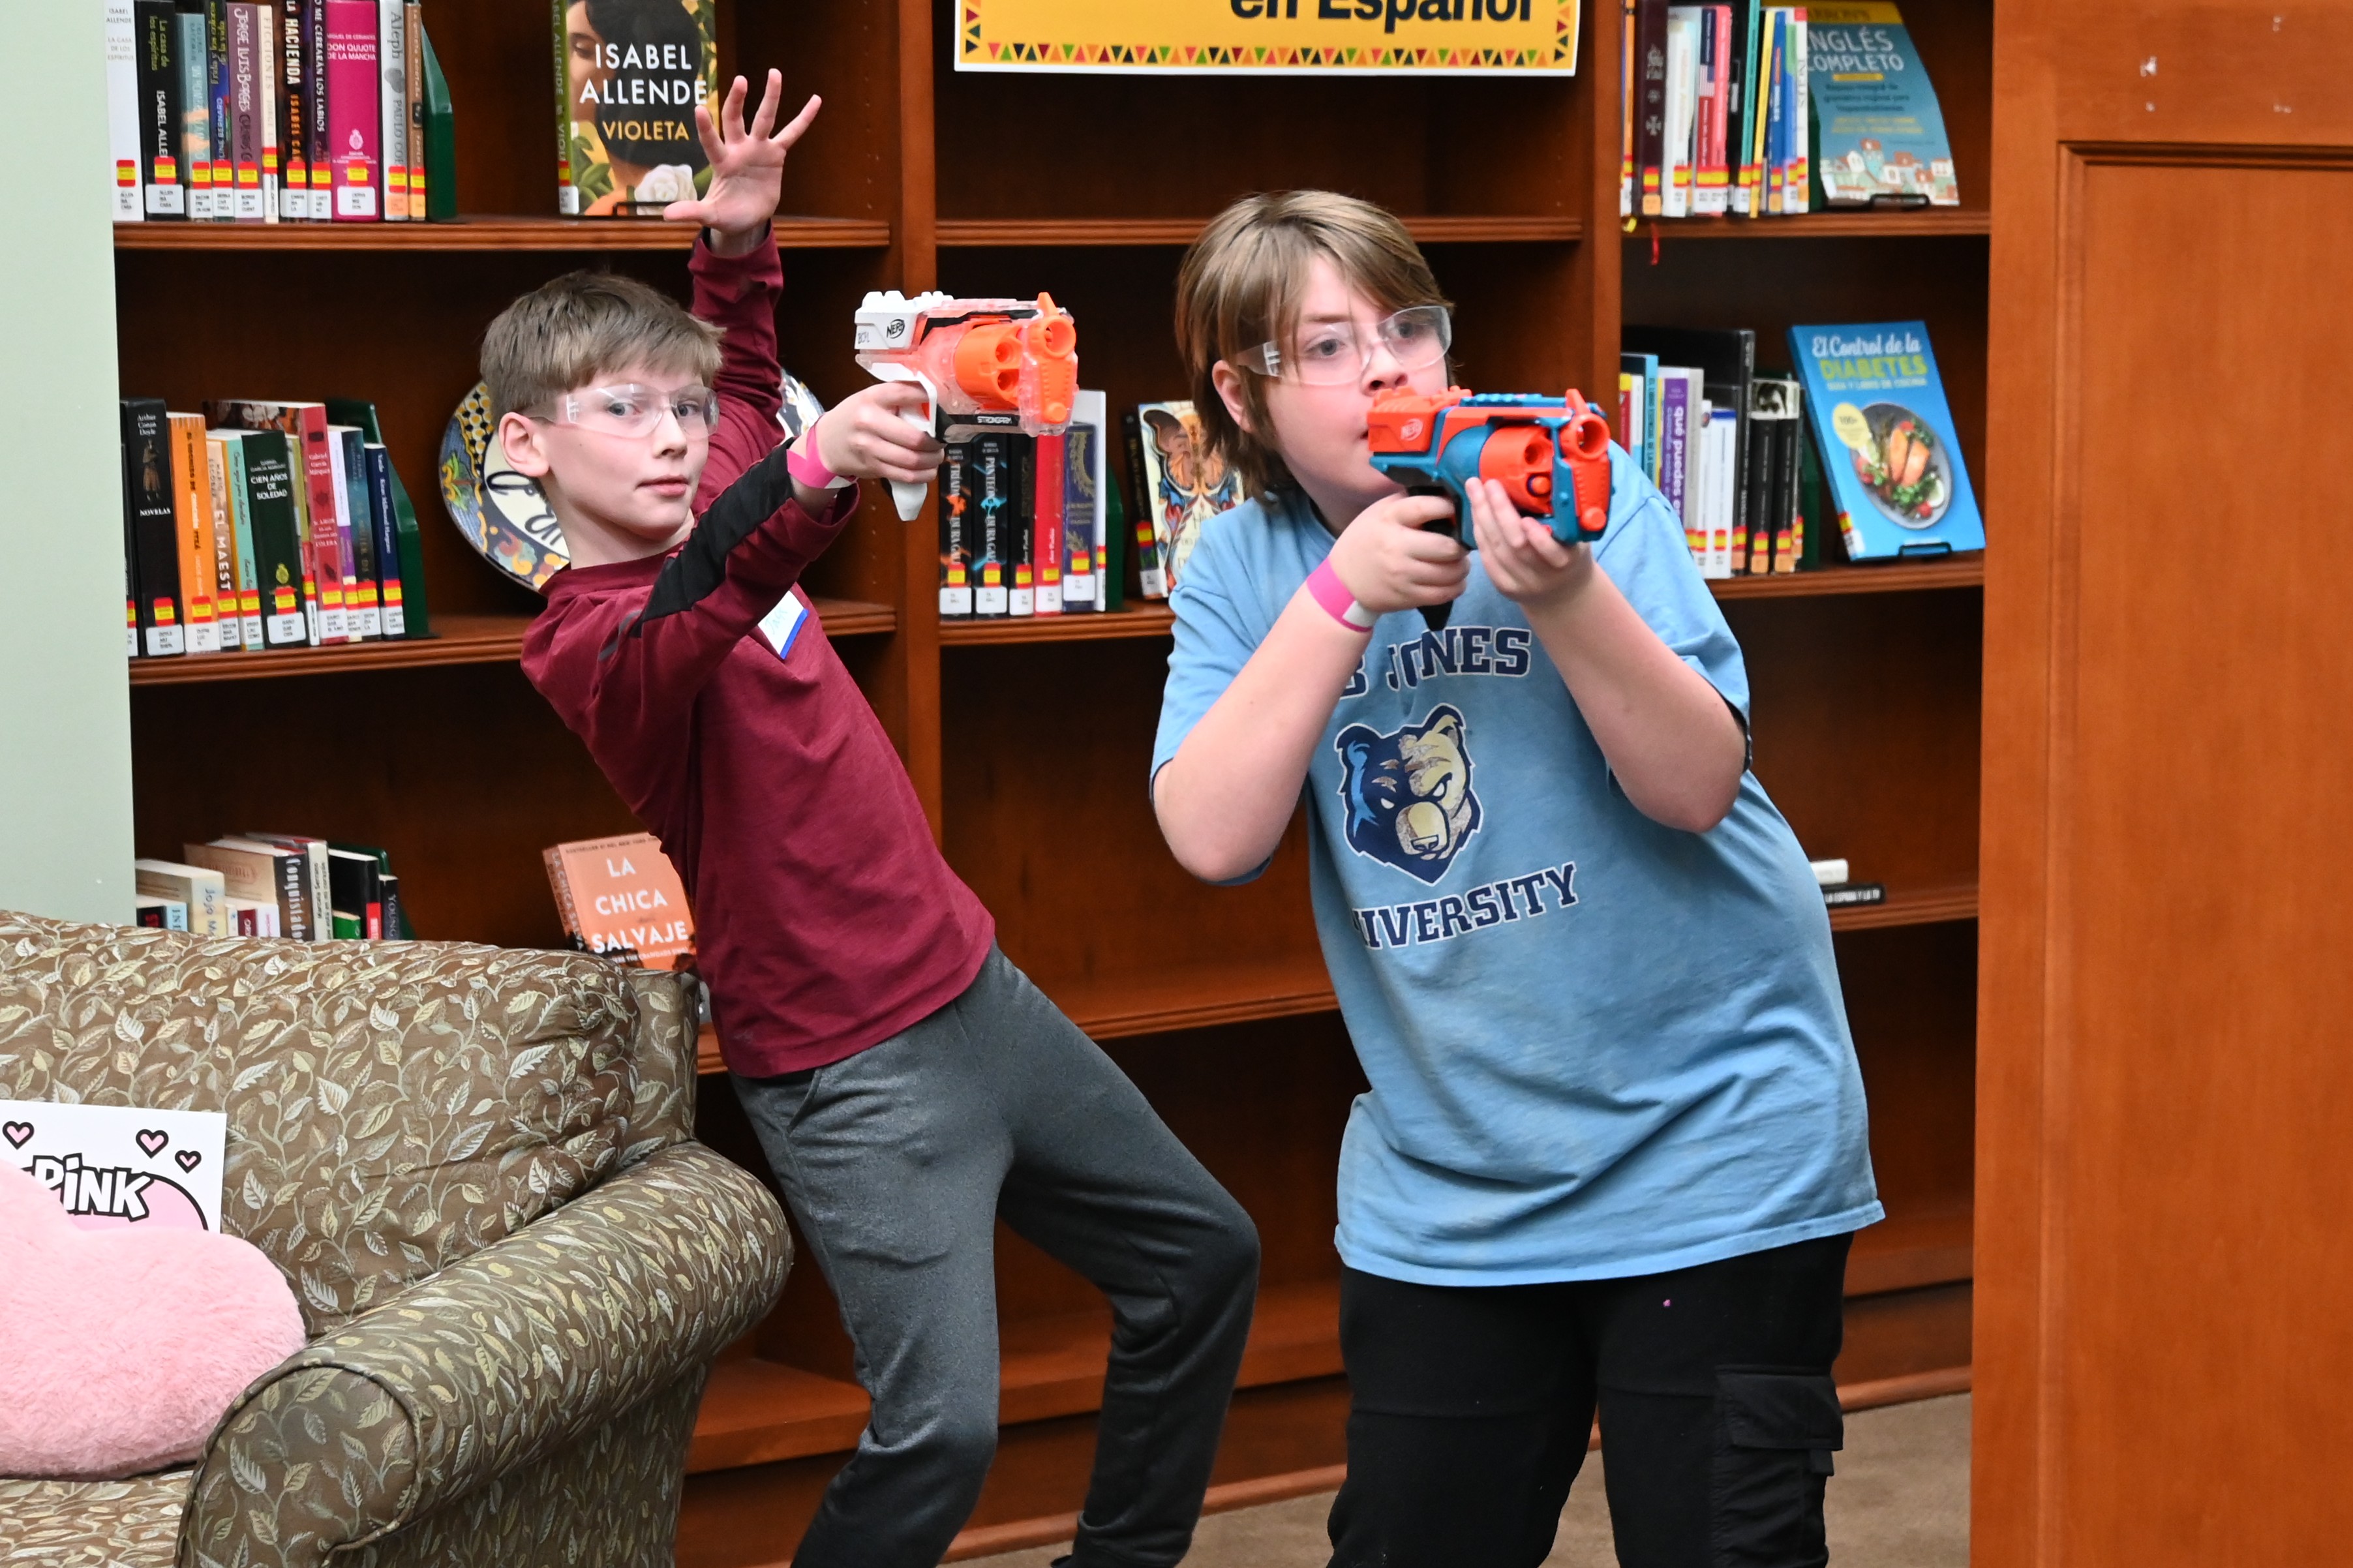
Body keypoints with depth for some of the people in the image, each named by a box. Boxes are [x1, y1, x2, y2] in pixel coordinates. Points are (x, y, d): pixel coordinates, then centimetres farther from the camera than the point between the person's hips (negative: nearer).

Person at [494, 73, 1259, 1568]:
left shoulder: (735, 506, 7)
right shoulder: (585, 639, -17)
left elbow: (742, 371, 27)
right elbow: (681, 631, -42)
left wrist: (742, 236, 7)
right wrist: (809, 476, -59)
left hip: (973, 984, 9)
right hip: (851, 1067, -9)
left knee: (1204, 1255, 18)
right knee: (942, 1425, -20)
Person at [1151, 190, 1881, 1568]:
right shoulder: (1246, 565, 0)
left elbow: (1698, 786, -18)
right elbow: (1212, 837, -14)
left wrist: (1566, 598, -33)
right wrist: (1345, 597, -21)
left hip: (1708, 1147, -3)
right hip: (1447, 1181, 4)